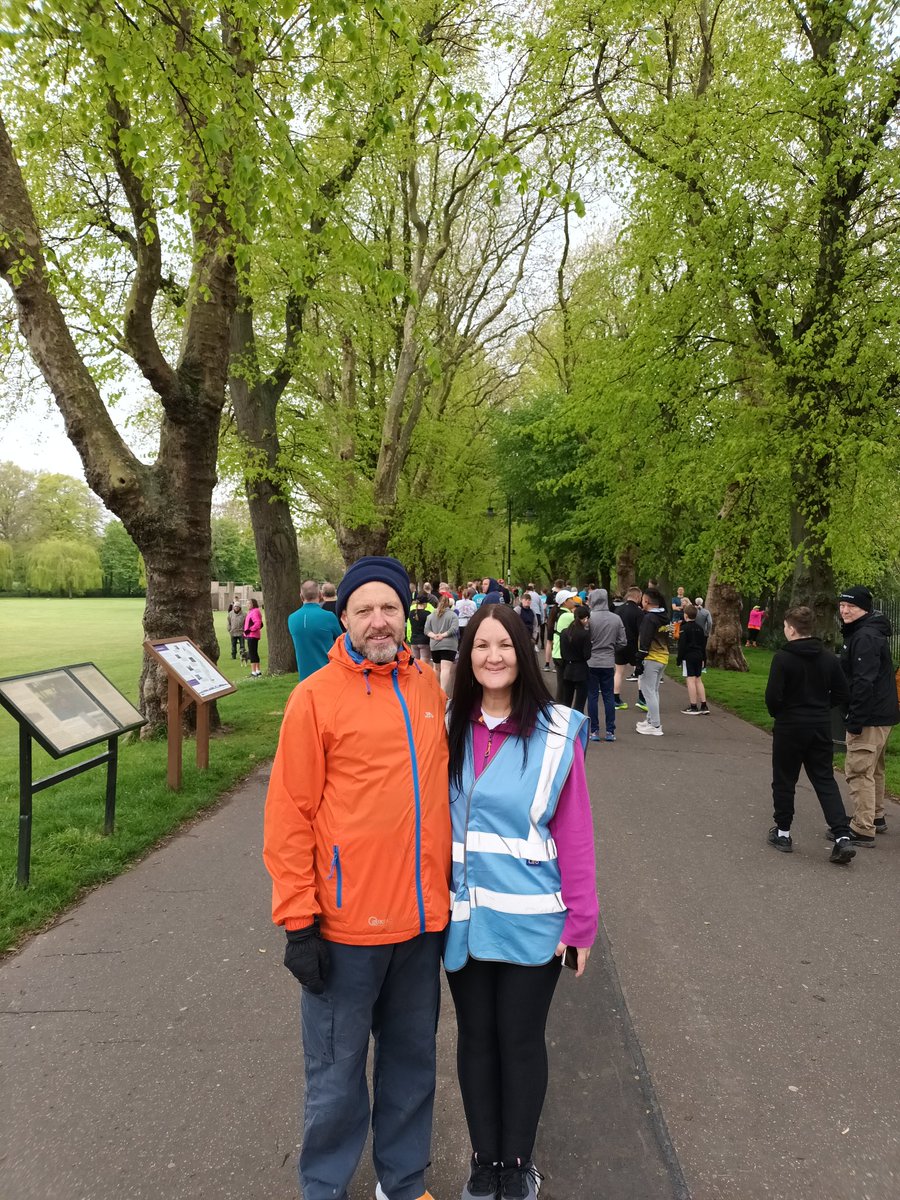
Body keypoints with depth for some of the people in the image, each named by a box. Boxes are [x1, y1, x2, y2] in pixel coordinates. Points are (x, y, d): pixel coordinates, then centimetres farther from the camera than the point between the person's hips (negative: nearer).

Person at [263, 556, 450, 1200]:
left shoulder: (426, 685, 3)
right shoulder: (317, 696, -11)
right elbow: (289, 814, -11)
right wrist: (299, 922, -11)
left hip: (425, 916, 5)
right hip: (348, 925, -4)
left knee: (413, 1057, 21)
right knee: (338, 1071, 13)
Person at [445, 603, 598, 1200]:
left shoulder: (556, 733, -10)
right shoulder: (450, 729, -2)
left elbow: (575, 830, -8)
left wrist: (581, 917, -7)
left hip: (532, 920, -2)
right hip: (464, 918, 3)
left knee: (521, 1041, 14)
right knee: (476, 1037, 18)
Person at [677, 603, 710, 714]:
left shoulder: (685, 628, -10)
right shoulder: (699, 627, 12)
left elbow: (682, 645, -13)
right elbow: (703, 644, 16)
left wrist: (679, 659, -7)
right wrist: (703, 659, 21)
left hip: (688, 656, -8)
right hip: (699, 656, 8)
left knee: (690, 680, -6)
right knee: (698, 680, 12)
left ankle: (693, 707, -6)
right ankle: (704, 706, 11)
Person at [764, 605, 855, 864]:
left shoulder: (783, 658, -15)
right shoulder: (828, 658, 2)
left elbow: (773, 696, -18)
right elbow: (842, 693, 6)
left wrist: (777, 713, 1)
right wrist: (821, 708, 14)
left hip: (790, 727, -5)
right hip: (821, 728, 5)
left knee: (784, 781, 10)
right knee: (825, 781, 9)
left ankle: (783, 833, 21)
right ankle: (842, 837, -1)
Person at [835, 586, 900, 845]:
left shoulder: (865, 637, -19)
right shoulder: (868, 633, 16)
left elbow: (864, 682, -26)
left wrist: (855, 720, -23)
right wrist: (855, 716, 22)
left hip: (870, 717, -11)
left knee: (858, 770, -8)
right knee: (873, 768, 21)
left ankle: (863, 830, -4)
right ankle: (876, 817, 34)